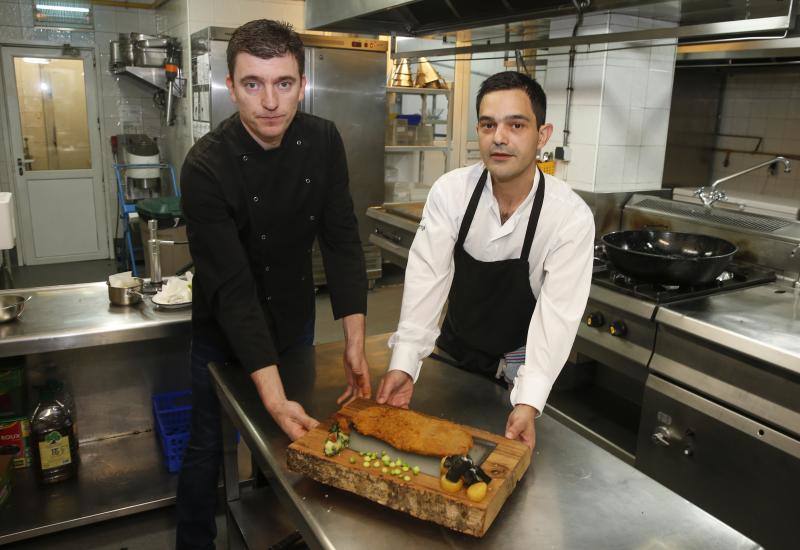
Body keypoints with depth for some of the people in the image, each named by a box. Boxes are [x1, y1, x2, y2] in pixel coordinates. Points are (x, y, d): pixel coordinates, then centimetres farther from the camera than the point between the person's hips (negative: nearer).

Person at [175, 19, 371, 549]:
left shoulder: (324, 142, -14)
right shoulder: (207, 164, -27)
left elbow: (341, 240, -13)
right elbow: (231, 287, -31)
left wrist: (355, 341, -20)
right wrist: (275, 398, -37)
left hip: (296, 317, 5)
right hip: (225, 329, -4)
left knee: (300, 437, 21)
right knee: (209, 444, 10)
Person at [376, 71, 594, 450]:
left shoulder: (572, 217, -23)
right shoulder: (450, 192, -18)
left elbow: (557, 312, -26)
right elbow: (427, 278, -23)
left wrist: (528, 403, -36)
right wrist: (403, 364, -33)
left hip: (517, 366, -2)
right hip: (452, 351, 2)